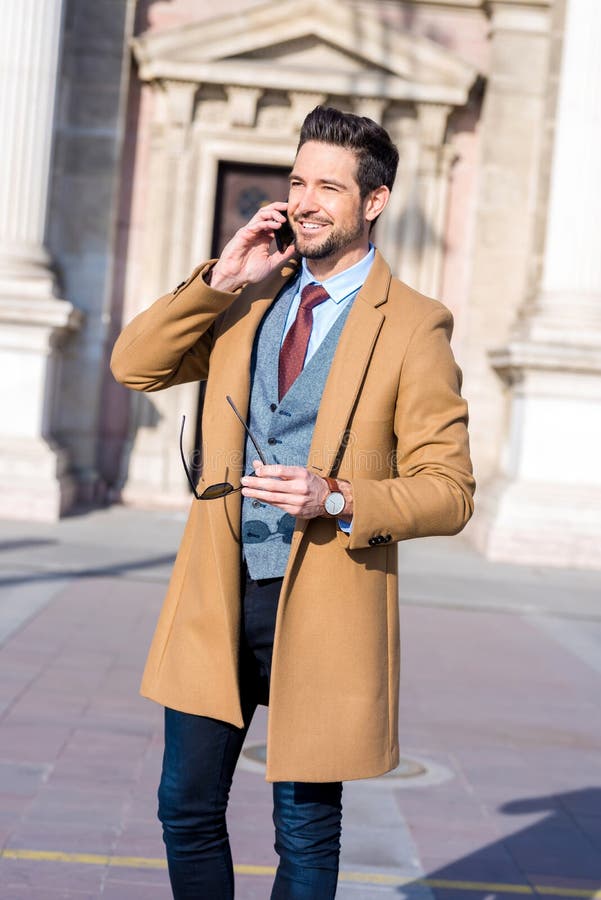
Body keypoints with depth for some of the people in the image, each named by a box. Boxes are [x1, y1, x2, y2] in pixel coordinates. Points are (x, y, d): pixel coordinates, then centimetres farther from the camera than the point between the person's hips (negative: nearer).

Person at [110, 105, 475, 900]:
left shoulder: (413, 327, -7)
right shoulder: (250, 299, 9)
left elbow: (449, 491, -8)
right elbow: (134, 365, 4)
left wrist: (338, 500, -24)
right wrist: (219, 281, -7)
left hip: (324, 608, -4)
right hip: (218, 596, 4)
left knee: (306, 831, 9)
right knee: (187, 808, 11)